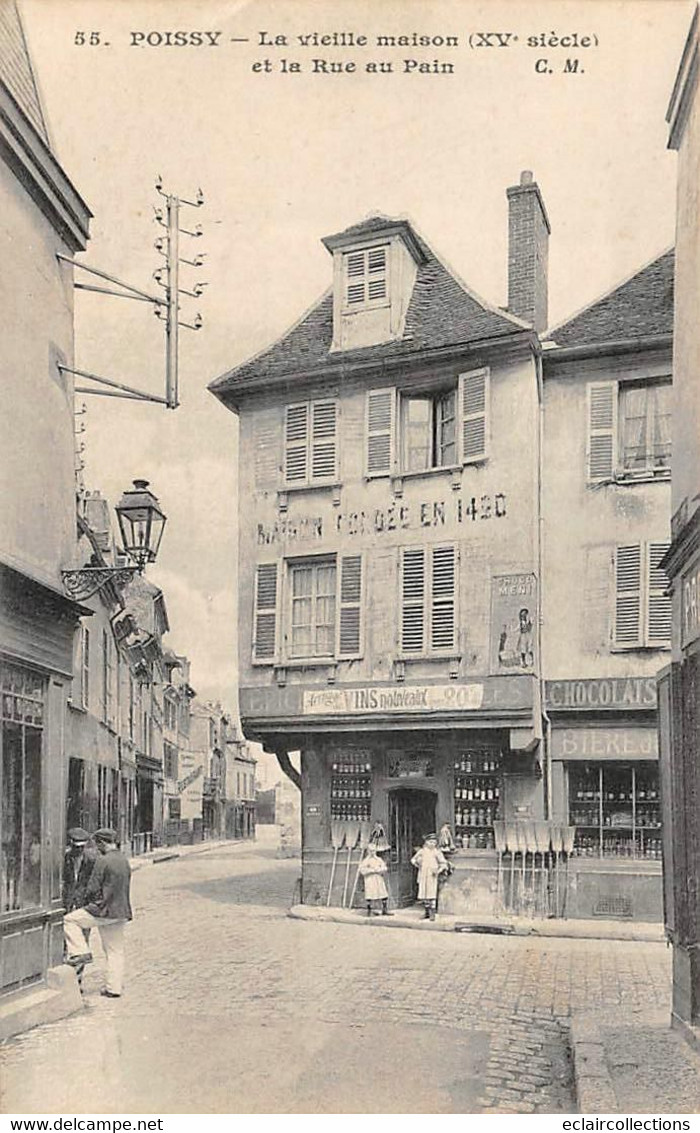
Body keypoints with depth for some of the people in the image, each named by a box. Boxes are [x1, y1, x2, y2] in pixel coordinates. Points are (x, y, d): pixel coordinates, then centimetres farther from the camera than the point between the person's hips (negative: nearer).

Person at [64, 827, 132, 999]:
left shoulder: (103, 861, -15)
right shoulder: (125, 861, 10)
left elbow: (93, 888, -13)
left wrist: (88, 903, 6)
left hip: (103, 910, -8)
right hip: (121, 912, 8)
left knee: (69, 920, 5)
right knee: (115, 951, 12)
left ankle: (80, 952, -2)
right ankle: (114, 988, 15)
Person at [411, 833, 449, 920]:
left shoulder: (437, 852, -2)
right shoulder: (422, 851, 8)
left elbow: (443, 863, -4)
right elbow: (413, 859, 19)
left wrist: (439, 870, -18)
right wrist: (417, 863, 1)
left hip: (432, 876, -4)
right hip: (423, 875, 4)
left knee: (432, 894, -11)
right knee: (424, 894, 8)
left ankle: (432, 914, -8)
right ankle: (427, 912, 20)